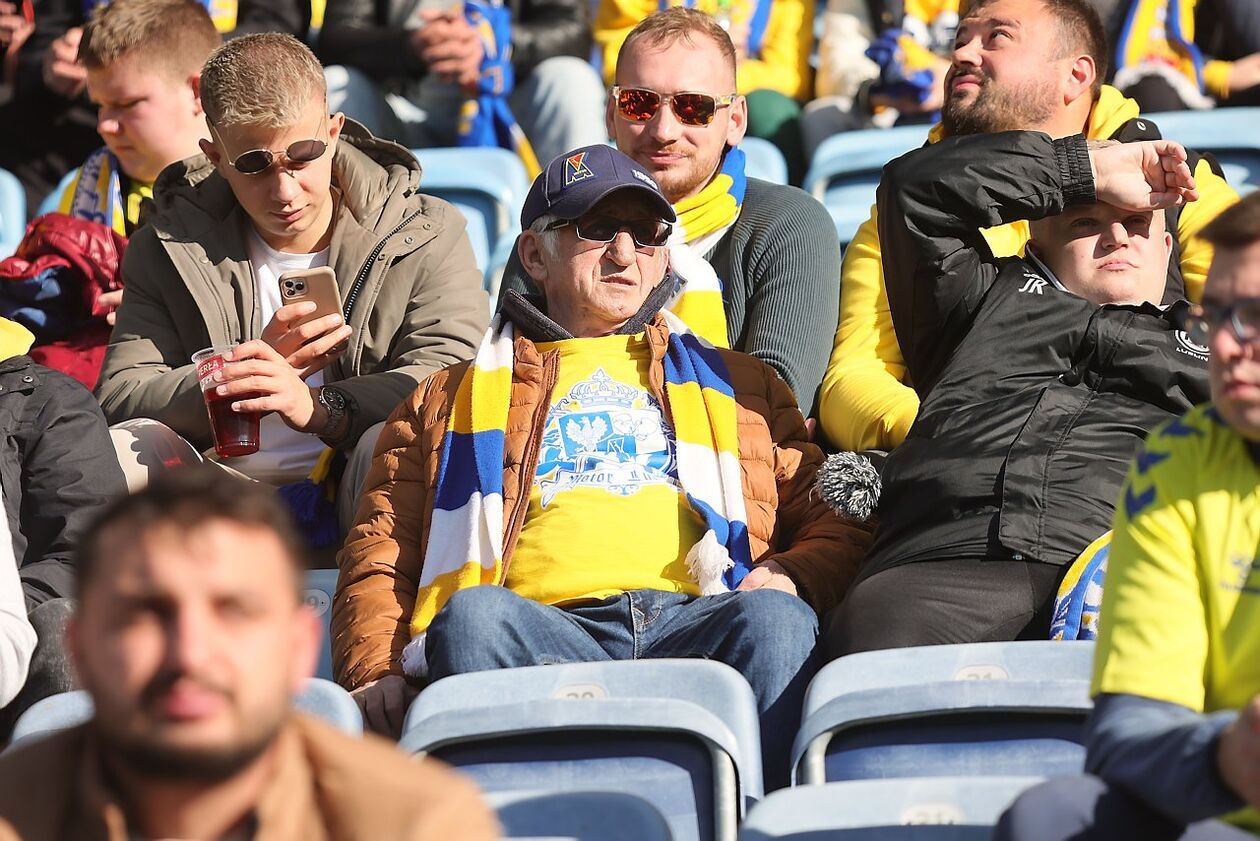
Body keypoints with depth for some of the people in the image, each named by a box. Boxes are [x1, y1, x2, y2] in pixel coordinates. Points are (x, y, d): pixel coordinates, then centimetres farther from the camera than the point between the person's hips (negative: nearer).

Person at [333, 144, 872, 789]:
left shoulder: (737, 381, 35)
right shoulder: (456, 397, 32)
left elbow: (837, 523, 27)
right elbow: (379, 555, 23)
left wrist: (792, 576, 1)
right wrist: (375, 672, 1)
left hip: (696, 620, 1)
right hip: (541, 629, 0)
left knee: (775, 618, -35)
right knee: (472, 612, -36)